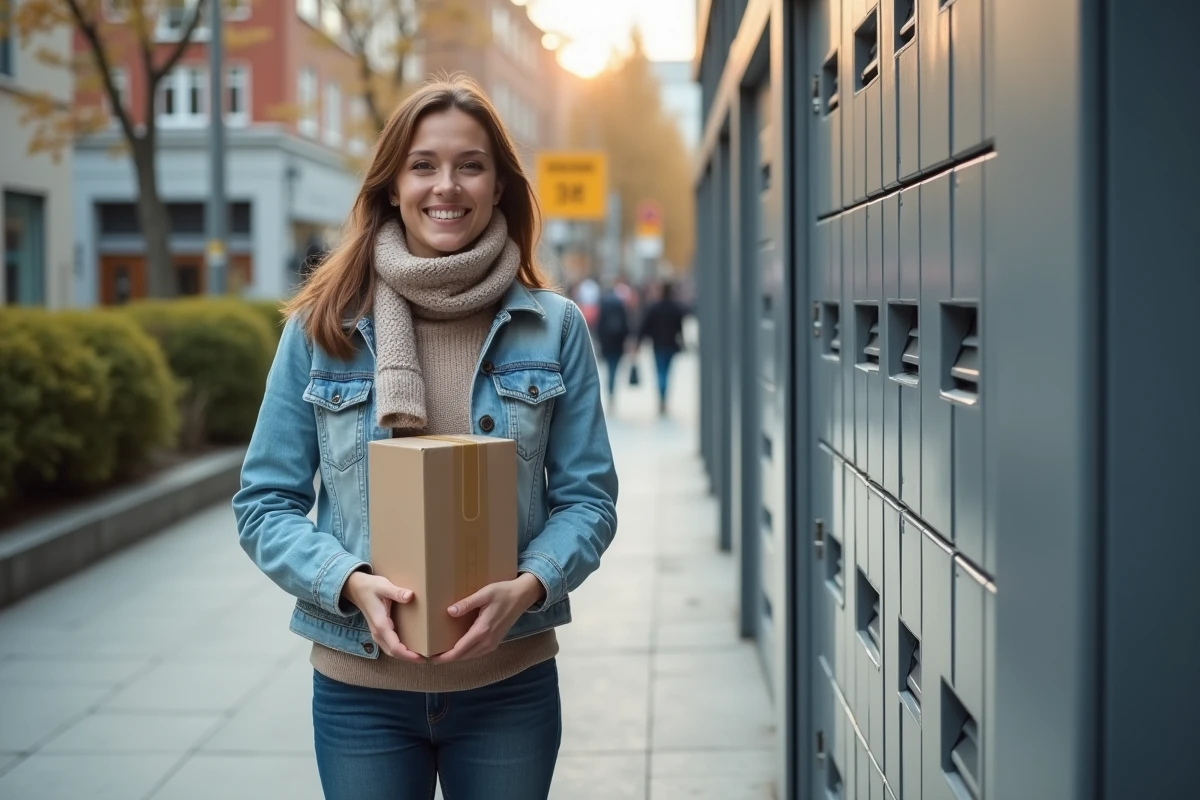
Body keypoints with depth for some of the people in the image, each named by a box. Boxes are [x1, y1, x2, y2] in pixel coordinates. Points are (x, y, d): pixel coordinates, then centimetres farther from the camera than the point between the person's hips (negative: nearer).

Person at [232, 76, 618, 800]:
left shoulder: (555, 328, -1)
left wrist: (527, 587, -18)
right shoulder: (322, 328, -2)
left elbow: (588, 497, 0)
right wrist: (352, 582, -17)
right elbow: (266, 502, 0)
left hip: (510, 681, 0)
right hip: (360, 686, 0)